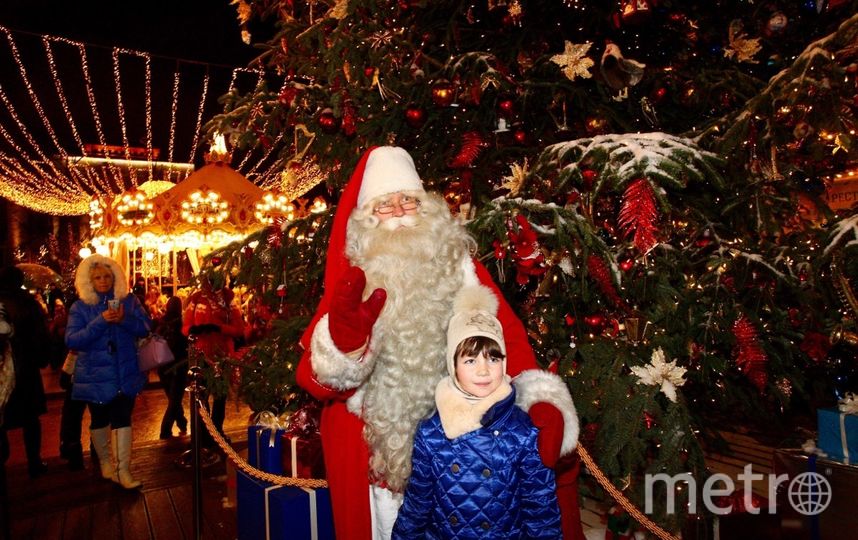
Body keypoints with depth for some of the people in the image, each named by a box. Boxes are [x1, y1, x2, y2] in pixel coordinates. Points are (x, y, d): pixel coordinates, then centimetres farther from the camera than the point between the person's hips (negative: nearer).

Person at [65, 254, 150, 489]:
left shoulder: (129, 300, 1)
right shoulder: (80, 307, -2)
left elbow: (146, 327, -4)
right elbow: (71, 340, -12)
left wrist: (124, 319, -23)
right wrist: (100, 322, -24)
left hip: (126, 373, 0)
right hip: (95, 375, 0)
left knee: (122, 419, -4)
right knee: (100, 420, 15)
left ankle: (123, 470, 2)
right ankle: (105, 461, 36)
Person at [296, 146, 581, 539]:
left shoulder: (460, 267, 0)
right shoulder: (353, 283, -2)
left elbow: (508, 339, -10)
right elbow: (314, 380, -10)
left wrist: (544, 402, -25)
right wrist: (344, 338, -31)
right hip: (376, 450, 0)